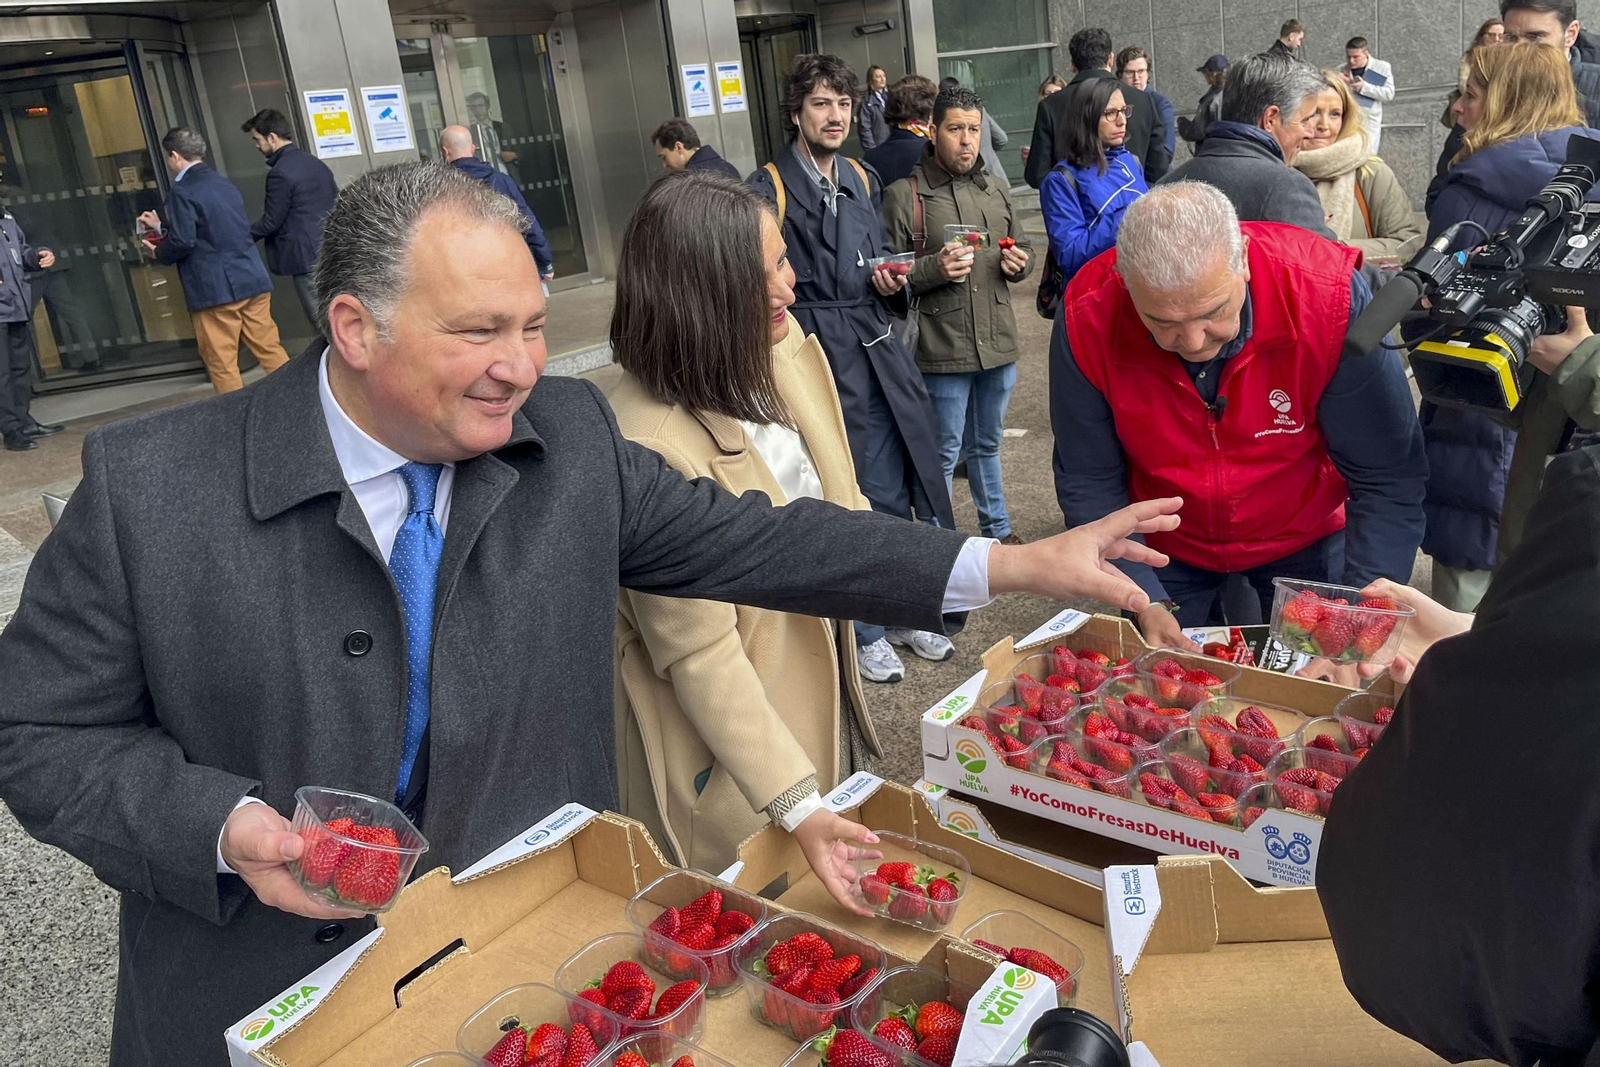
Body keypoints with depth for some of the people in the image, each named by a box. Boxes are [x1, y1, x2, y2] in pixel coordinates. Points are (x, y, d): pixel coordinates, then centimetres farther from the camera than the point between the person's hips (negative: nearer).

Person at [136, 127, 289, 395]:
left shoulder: (182, 191, -9)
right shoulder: (224, 184, 17)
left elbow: (183, 242, -16)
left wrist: (158, 253, 5)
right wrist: (162, 226, 35)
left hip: (215, 289, -7)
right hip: (252, 281, 7)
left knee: (222, 363, 2)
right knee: (269, 348, 10)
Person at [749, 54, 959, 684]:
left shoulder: (863, 180, 14)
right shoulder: (769, 188, -7)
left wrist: (891, 283, 3)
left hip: (879, 354, 6)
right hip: (820, 360, -6)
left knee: (892, 492, 12)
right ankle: (865, 633, 18)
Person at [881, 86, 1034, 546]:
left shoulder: (996, 190, 10)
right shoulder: (903, 195, -8)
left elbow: (1023, 249, 21)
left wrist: (1019, 263, -2)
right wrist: (935, 268, -24)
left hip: (998, 343, 6)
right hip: (941, 349, -5)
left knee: (986, 444, 21)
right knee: (943, 453, 4)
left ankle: (997, 530, 36)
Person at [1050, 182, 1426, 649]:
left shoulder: (1329, 297, -31)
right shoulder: (1087, 319, -28)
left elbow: (1387, 479, -23)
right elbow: (1090, 486, -17)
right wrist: (1146, 602, -26)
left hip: (1305, 540, 0)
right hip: (1165, 550, 1)